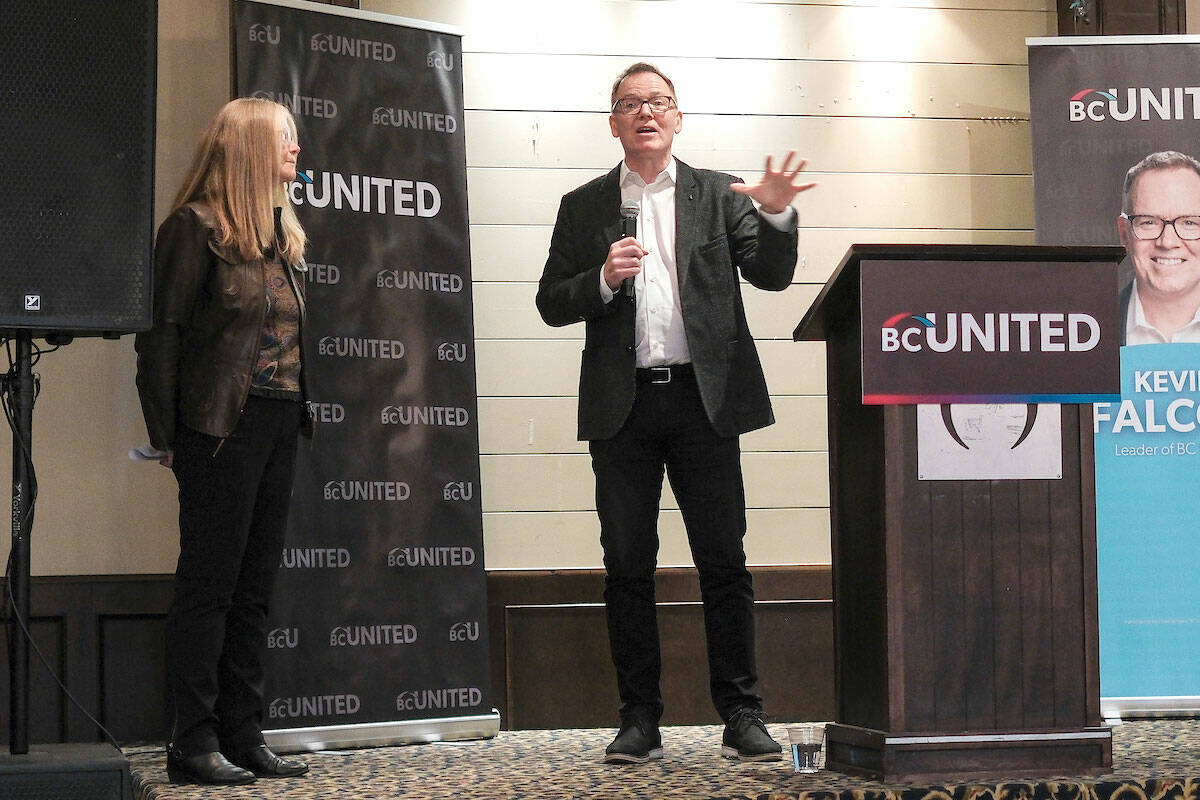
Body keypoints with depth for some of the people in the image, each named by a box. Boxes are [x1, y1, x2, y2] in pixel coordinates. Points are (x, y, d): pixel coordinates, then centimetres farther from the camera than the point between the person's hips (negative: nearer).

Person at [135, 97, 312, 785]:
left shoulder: (283, 234, 16)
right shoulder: (198, 226, -7)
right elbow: (162, 333, -10)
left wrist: (299, 414, 9)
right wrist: (167, 435, -12)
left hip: (280, 425, 8)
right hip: (224, 426, -7)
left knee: (253, 590, 9)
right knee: (210, 585, -4)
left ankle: (244, 737, 14)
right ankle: (194, 744, 1)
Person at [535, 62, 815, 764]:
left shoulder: (720, 195, 11)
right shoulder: (585, 206, 12)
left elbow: (772, 276, 1)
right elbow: (551, 304, 9)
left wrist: (776, 215, -17)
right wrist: (603, 280, -10)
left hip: (704, 399, -1)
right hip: (622, 406, 1)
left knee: (724, 560, -2)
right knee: (628, 566, 2)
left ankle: (742, 715, 3)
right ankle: (640, 720, 9)